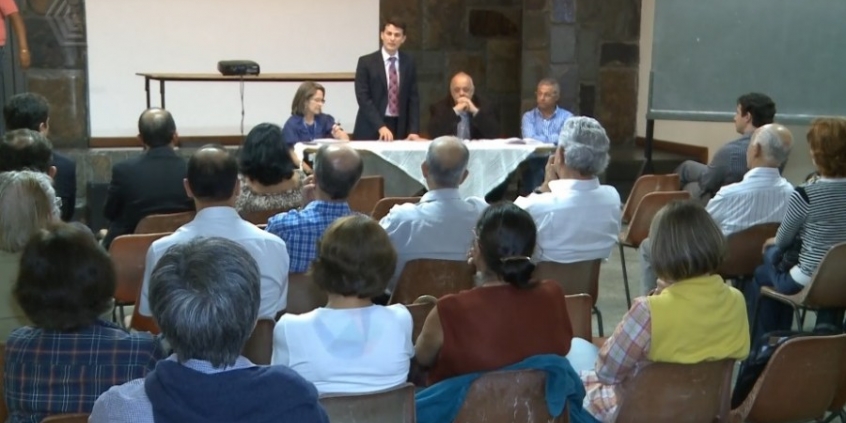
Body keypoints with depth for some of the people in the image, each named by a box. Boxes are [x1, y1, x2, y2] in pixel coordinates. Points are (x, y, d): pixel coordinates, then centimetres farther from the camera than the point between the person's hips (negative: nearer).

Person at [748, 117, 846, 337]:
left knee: (761, 274, 25)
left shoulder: (805, 195, -22)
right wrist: (779, 243, 20)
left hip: (808, 283, -5)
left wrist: (774, 242, 19)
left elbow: (784, 239, -5)